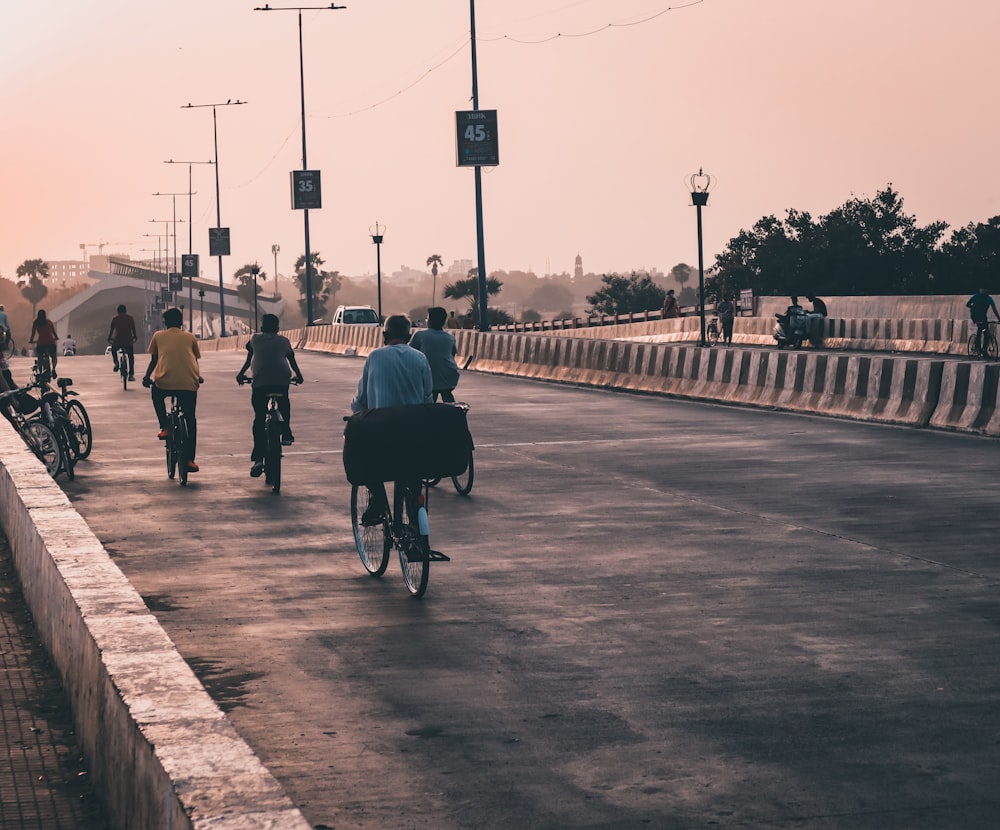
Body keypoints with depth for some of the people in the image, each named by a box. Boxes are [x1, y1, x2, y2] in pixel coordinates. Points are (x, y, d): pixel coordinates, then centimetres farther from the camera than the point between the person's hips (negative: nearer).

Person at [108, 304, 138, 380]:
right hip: (129, 341, 1)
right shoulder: (130, 318, 7)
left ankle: (116, 363, 5)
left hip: (118, 340, -1)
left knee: (113, 350, 30)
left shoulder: (115, 318, 4)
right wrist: (135, 337, 30)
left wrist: (109, 338, 19)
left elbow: (111, 329, 7)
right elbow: (133, 329, 14)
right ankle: (131, 375, 6)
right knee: (131, 357, 13)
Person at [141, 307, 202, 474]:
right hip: (189, 384, 1)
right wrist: (198, 377, 40)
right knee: (190, 420, 14)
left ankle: (164, 427, 19)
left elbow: (154, 360, 16)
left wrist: (147, 377, 29)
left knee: (156, 394, 35)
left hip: (164, 383, -1)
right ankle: (190, 459, 9)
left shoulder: (158, 336, 14)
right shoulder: (189, 337, 17)